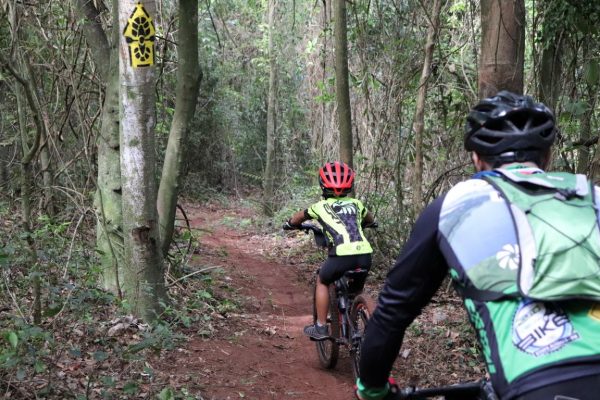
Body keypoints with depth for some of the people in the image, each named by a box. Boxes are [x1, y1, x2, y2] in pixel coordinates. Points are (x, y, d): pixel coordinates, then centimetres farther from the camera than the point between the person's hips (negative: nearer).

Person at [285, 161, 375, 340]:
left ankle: (320, 327, 24)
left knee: (322, 281, 26)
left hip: (342, 255, -3)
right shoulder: (356, 203, 23)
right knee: (355, 288, 32)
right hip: (365, 255, 3)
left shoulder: (321, 206, 15)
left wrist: (291, 223, 54)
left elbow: (295, 219, 33)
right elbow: (370, 220, 45)